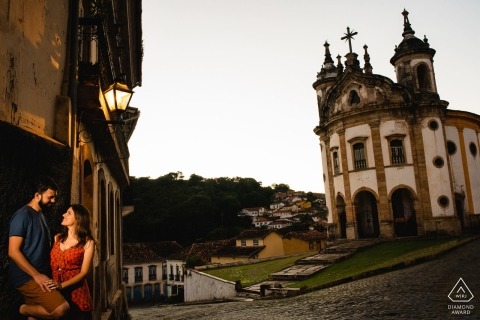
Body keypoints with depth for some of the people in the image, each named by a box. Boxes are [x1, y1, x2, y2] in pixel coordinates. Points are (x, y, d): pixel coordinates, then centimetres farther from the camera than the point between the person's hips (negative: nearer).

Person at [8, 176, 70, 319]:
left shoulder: (41, 215, 15)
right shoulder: (23, 215, -12)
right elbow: (13, 252, -18)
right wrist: (36, 275, -19)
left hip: (39, 277, 9)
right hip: (27, 278, -9)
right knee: (61, 308, -21)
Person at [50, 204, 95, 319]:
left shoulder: (87, 242, -4)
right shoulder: (57, 238, 9)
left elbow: (83, 272, -8)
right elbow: (50, 263, 5)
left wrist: (62, 285, -19)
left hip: (76, 292, -3)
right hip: (54, 291, 3)